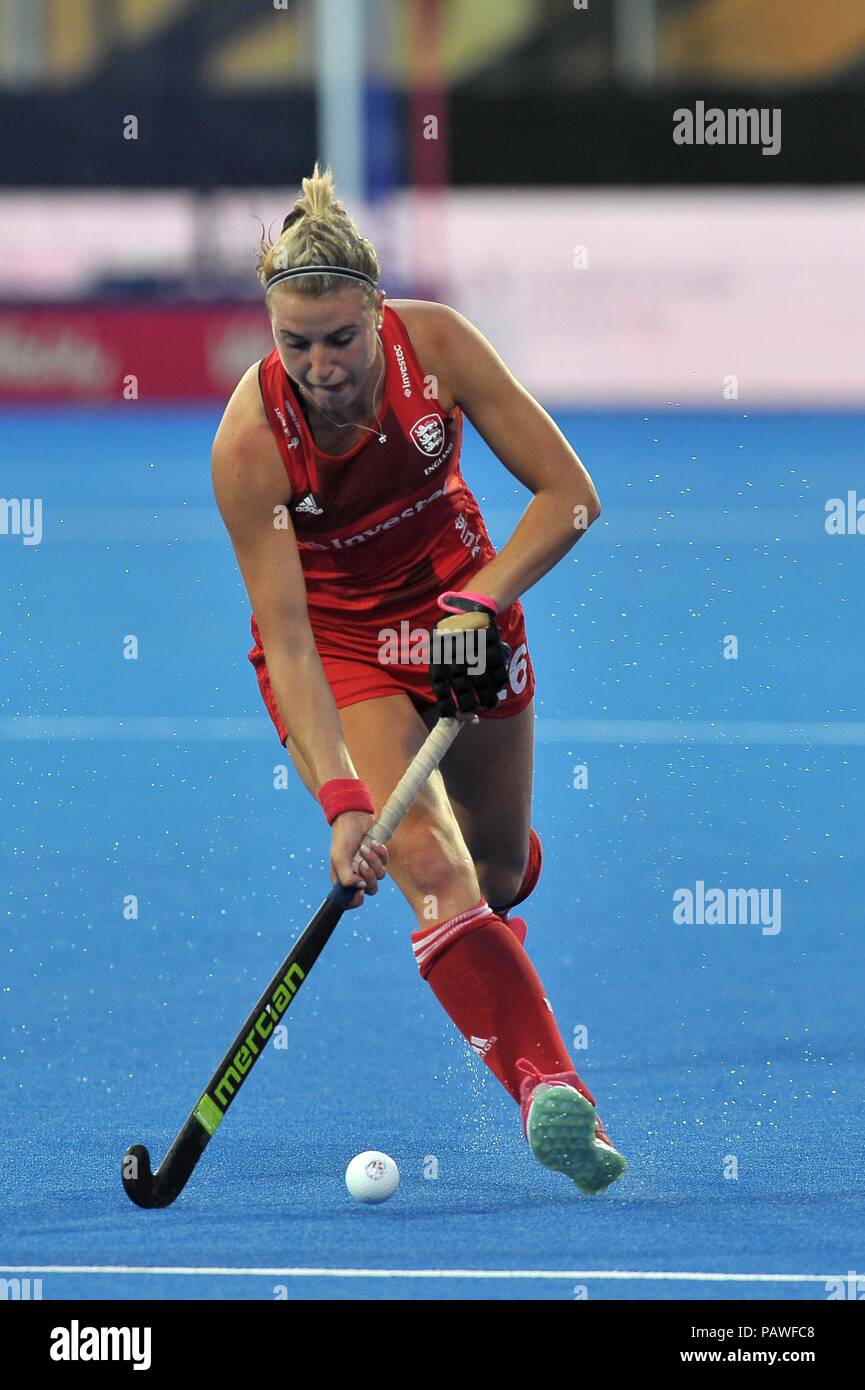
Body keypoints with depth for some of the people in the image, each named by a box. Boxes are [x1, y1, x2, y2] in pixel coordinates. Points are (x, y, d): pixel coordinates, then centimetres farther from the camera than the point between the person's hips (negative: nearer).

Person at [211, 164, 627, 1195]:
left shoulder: (435, 342, -22)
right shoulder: (250, 440, -28)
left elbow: (568, 494, -14)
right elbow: (287, 642, -29)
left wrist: (479, 601, -27)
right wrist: (341, 800, -38)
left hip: (459, 599, 3)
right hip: (334, 641, -3)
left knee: (499, 867, 15)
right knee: (432, 869, -24)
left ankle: (498, 901, 53)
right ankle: (551, 1094, -32)